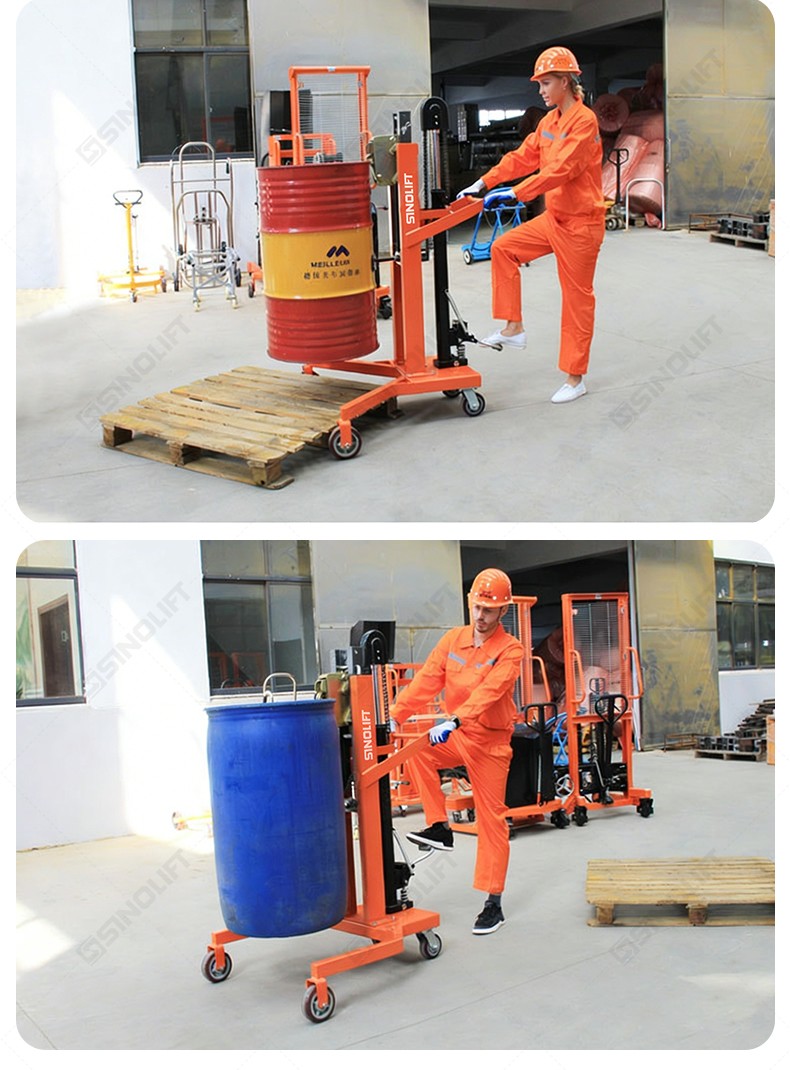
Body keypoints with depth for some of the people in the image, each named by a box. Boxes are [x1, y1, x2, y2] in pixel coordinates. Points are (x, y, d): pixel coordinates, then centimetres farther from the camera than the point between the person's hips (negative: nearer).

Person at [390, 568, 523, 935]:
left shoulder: (510, 650, -13)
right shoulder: (453, 639, 2)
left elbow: (488, 691, -29)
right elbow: (427, 680, -3)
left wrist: (454, 721, -42)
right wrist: (396, 716, -14)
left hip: (490, 741, -4)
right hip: (455, 736, 5)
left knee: (491, 820, -1)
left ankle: (493, 904, 8)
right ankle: (439, 826, -10)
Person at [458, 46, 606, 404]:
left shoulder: (584, 120, -17)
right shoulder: (549, 121, 10)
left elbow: (560, 169, -27)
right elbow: (522, 157, 11)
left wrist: (514, 193, -31)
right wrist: (484, 183, 2)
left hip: (581, 222, -9)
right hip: (554, 217, 9)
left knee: (577, 298, -1)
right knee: (503, 248, 4)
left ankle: (575, 378, 8)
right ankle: (513, 328, 10)